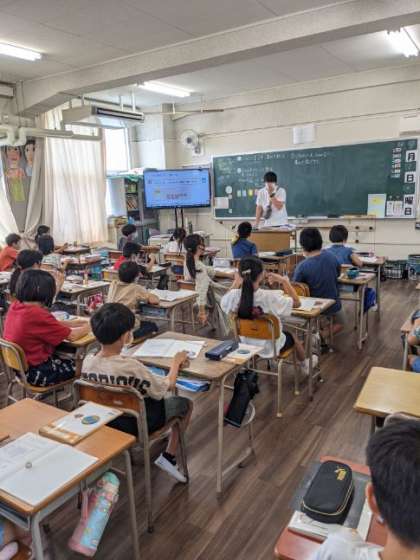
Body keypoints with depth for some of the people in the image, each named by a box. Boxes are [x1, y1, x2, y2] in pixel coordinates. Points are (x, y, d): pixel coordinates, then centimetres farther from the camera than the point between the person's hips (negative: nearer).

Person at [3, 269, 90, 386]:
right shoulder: (37, 315, -30)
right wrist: (87, 327, -1)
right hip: (37, 372, -9)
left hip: (19, 366, 9)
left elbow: (51, 324, 9)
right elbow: (72, 336, -19)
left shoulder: (15, 306, -3)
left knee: (71, 359, 21)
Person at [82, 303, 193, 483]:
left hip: (106, 419, 6)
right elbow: (168, 386, -17)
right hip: (136, 424, -6)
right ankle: (169, 457, 15)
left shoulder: (87, 361, -17)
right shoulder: (131, 367, -34)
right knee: (186, 404, 15)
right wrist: (176, 361, -1)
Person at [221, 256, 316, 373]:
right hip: (271, 347, -4)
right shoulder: (270, 297, -34)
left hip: (245, 346, 4)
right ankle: (305, 365, 61)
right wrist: (284, 281, -13)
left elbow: (224, 303, 1)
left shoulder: (234, 295, -23)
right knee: (293, 337, 31)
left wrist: (236, 283, 3)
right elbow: (297, 303, -19)